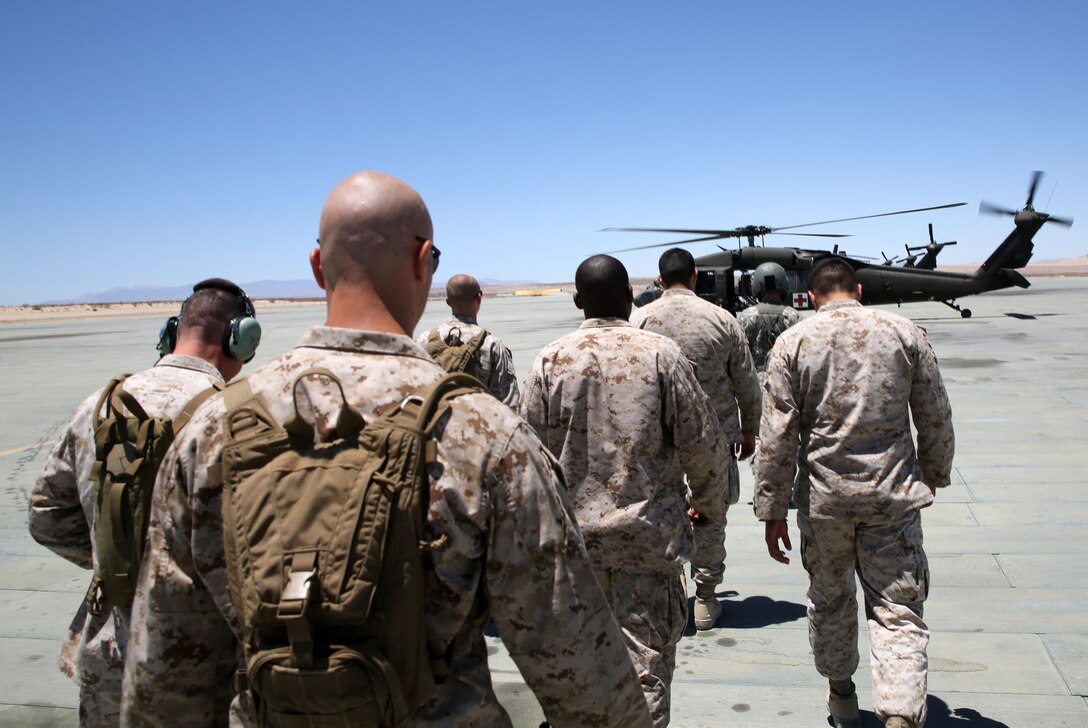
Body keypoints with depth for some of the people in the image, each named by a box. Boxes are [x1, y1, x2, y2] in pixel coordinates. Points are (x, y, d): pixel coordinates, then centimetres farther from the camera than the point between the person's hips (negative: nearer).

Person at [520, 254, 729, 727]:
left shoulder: (550, 360, -2)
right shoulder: (661, 354, -6)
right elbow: (702, 443, -2)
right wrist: (712, 503, 15)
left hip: (575, 530, 2)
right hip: (648, 530, -2)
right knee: (646, 659, 8)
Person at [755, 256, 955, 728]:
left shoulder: (792, 342, -4)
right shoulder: (904, 333, 1)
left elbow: (777, 436, -7)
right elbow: (936, 420, 7)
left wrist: (772, 509, 0)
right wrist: (933, 475, 23)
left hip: (822, 495, 0)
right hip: (893, 494, 0)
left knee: (829, 596, 20)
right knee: (898, 610, 6)